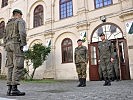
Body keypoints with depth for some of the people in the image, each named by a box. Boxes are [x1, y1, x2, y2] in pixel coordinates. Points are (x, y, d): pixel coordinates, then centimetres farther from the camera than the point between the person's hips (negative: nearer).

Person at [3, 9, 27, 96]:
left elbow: (5, 37, 21)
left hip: (9, 45, 8)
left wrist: (6, 49, 19)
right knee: (18, 67, -13)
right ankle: (14, 89, -21)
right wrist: (24, 45, -15)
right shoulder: (20, 21, 2)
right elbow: (22, 32, -17)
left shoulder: (8, 24, 26)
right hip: (17, 44, -8)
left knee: (11, 67, 2)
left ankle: (9, 89, -3)